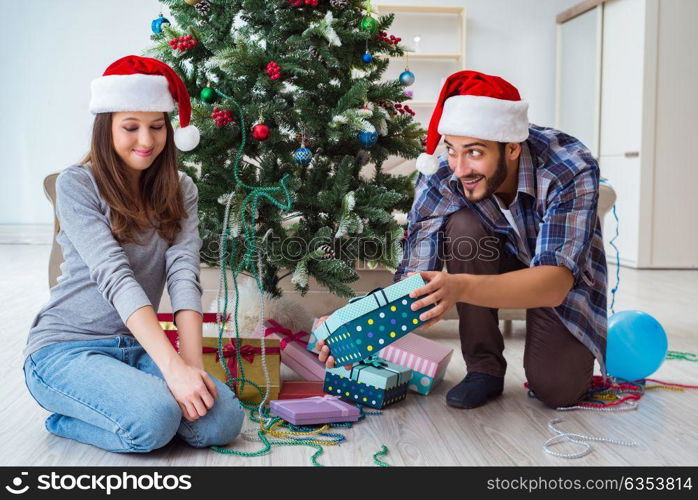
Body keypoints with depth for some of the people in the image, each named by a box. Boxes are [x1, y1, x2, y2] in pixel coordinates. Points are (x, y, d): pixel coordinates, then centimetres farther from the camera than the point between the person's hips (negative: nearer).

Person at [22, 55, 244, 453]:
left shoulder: (179, 190, 6)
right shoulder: (77, 185, -9)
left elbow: (184, 274, -8)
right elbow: (115, 276, -20)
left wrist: (193, 365, -22)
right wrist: (174, 367, -30)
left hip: (138, 348, 5)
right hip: (67, 347, -5)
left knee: (223, 421, -17)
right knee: (154, 420, -31)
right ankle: (65, 418, 2)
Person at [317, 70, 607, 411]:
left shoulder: (572, 169, -35)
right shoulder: (439, 181, -28)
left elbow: (555, 281, -44)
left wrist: (462, 288, -61)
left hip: (562, 277, -2)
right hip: (497, 260, 2)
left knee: (557, 389, -23)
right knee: (462, 226, -31)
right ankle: (484, 367, -14)